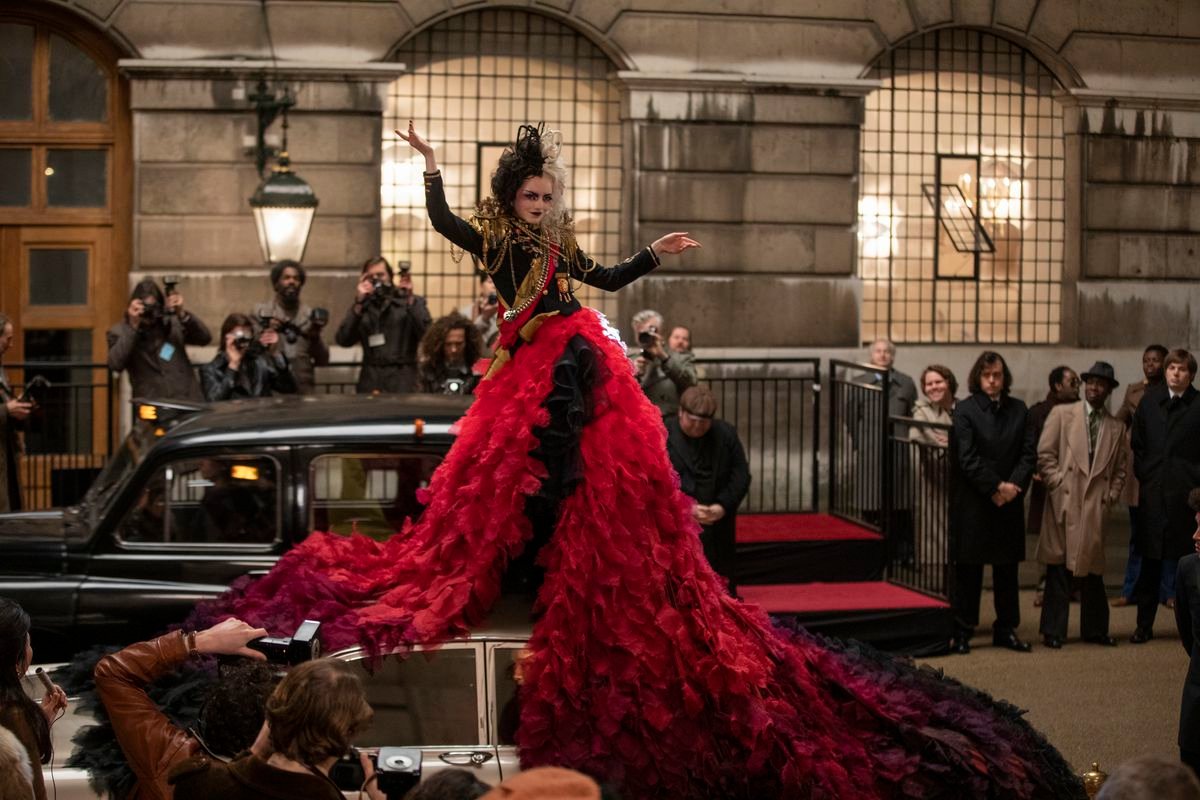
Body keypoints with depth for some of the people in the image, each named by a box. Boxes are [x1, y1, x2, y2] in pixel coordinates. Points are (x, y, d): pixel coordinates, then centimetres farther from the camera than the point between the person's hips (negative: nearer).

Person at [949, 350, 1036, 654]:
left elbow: (1028, 453, 4)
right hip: (973, 502, -4)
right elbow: (967, 458, -11)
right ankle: (962, 632, 7)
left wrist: (1014, 485, -11)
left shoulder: (1018, 410, 9)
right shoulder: (965, 410, -4)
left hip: (1009, 502, 4)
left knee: (1007, 569, 9)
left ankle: (1006, 630, 18)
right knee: (968, 569, 1)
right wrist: (996, 487, -14)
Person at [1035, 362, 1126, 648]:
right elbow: (1045, 453, 1)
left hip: (1095, 506, 3)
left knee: (1093, 569, 6)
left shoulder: (1116, 428, 13)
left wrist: (1111, 496, 4)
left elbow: (1119, 469, 17)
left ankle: (1095, 629, 17)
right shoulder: (1062, 414, 5)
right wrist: (1057, 483, -7)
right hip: (1064, 502, -2)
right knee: (1058, 568, -1)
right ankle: (1054, 631, 4)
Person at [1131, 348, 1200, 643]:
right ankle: (1144, 624, 12)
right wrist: (1143, 475, 6)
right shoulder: (1149, 401, 9)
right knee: (1150, 561, 6)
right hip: (1153, 492, 3)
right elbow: (1137, 444, 14)